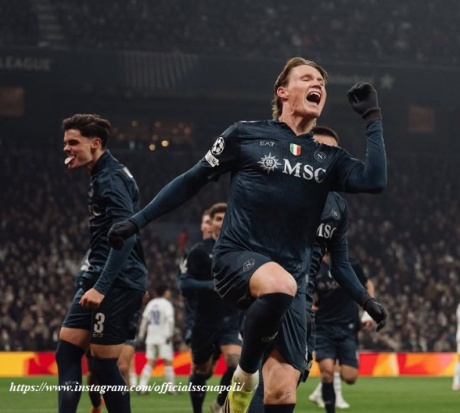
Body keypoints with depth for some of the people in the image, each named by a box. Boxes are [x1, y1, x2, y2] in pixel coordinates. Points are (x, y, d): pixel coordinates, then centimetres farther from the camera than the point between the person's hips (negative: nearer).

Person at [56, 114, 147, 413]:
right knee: (67, 351, 5)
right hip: (100, 279, 10)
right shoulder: (101, 176, 18)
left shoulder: (110, 178, -14)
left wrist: (101, 287, -29)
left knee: (103, 364, -6)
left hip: (117, 283, -10)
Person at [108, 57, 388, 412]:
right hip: (237, 258, -3)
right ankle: (245, 376, -14)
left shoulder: (328, 158, 12)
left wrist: (373, 119, 0)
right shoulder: (247, 135, 4)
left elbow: (375, 181, -5)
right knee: (280, 285, -39)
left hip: (290, 278, 4)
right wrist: (138, 221, 8)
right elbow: (194, 180, 10)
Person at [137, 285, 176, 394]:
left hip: (151, 338, 5)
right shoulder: (166, 304, -5)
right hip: (163, 337, -5)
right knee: (168, 362, -1)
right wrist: (170, 334, -16)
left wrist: (141, 334, 17)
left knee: (150, 363, 5)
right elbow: (170, 319, -17)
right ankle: (171, 388, -2)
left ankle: (142, 386, -6)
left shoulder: (151, 303, 12)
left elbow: (144, 319, 12)